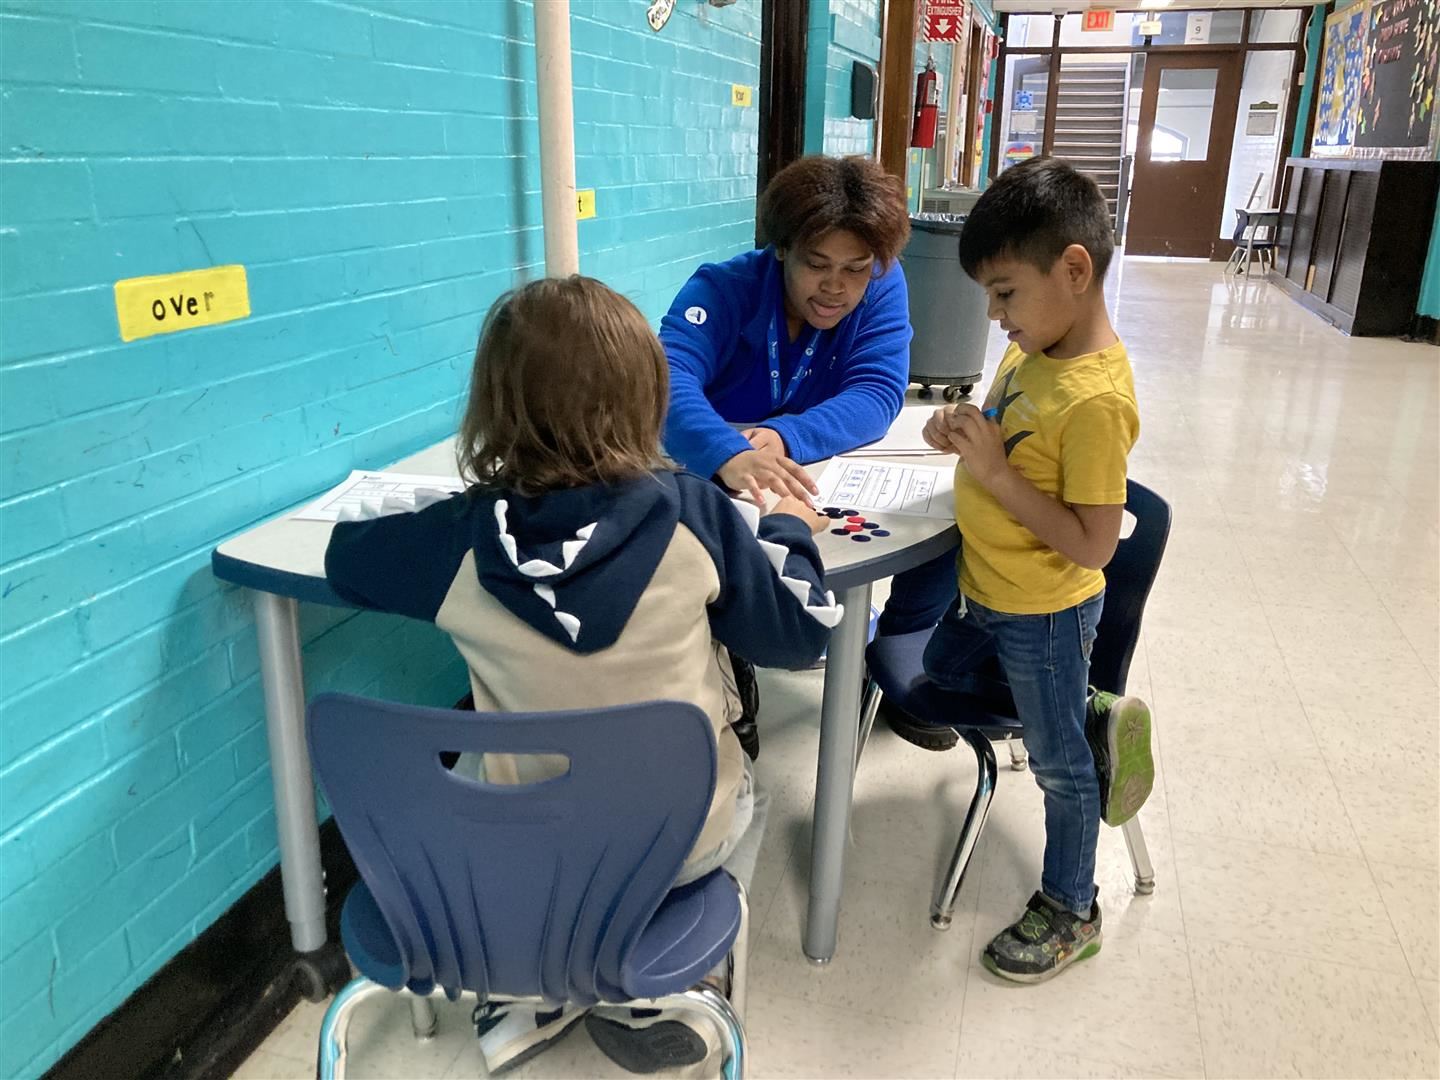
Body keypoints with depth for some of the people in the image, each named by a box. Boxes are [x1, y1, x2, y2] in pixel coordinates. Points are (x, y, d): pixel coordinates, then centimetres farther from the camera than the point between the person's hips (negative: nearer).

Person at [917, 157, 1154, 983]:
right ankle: (1097, 722, 30)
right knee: (939, 676, 29)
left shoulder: (1097, 400, -30)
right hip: (986, 590, 9)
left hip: (1045, 614, -9)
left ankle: (1071, 912, 34)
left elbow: (1093, 545, -30)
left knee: (1059, 765, 10)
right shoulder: (1035, 348, -3)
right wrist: (967, 435, -8)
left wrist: (994, 470, -31)